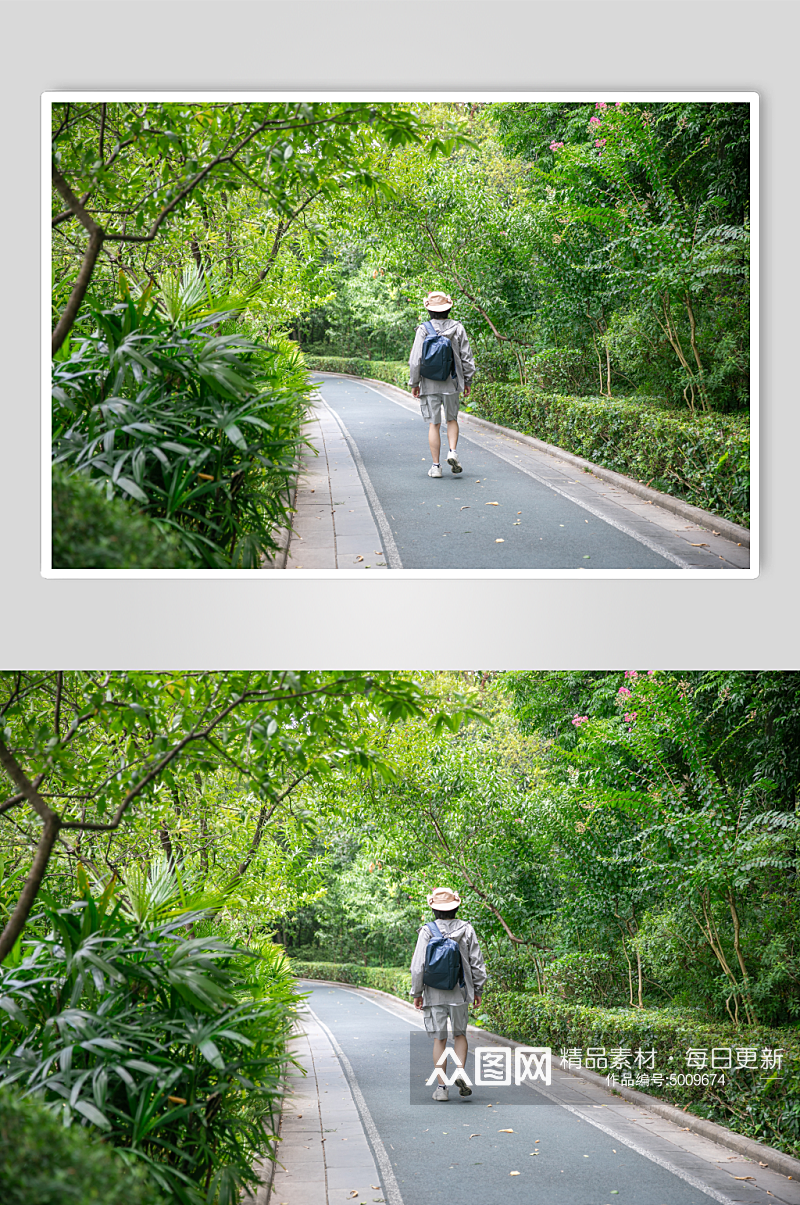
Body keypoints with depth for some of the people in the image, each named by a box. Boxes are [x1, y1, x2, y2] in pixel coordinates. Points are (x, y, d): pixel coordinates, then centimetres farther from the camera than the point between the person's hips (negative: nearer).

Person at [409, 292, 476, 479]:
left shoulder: (424, 330, -9)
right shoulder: (458, 328, -2)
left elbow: (415, 360, -9)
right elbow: (467, 357, 1)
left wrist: (414, 383, 3)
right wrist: (468, 381, 12)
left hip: (430, 384, -1)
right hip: (452, 383, 1)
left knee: (434, 424, 4)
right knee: (452, 420, 19)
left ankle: (436, 466, 4)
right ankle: (453, 451, -4)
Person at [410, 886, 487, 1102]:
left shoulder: (428, 931, -9)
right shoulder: (466, 929, -3)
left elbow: (418, 966, -9)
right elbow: (477, 963, 1)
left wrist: (417, 993, 2)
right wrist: (477, 990, 12)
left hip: (434, 993, -1)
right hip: (460, 993, 1)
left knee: (439, 1039, 6)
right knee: (460, 1035, 17)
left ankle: (441, 1087, 4)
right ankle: (461, 1073, -3)